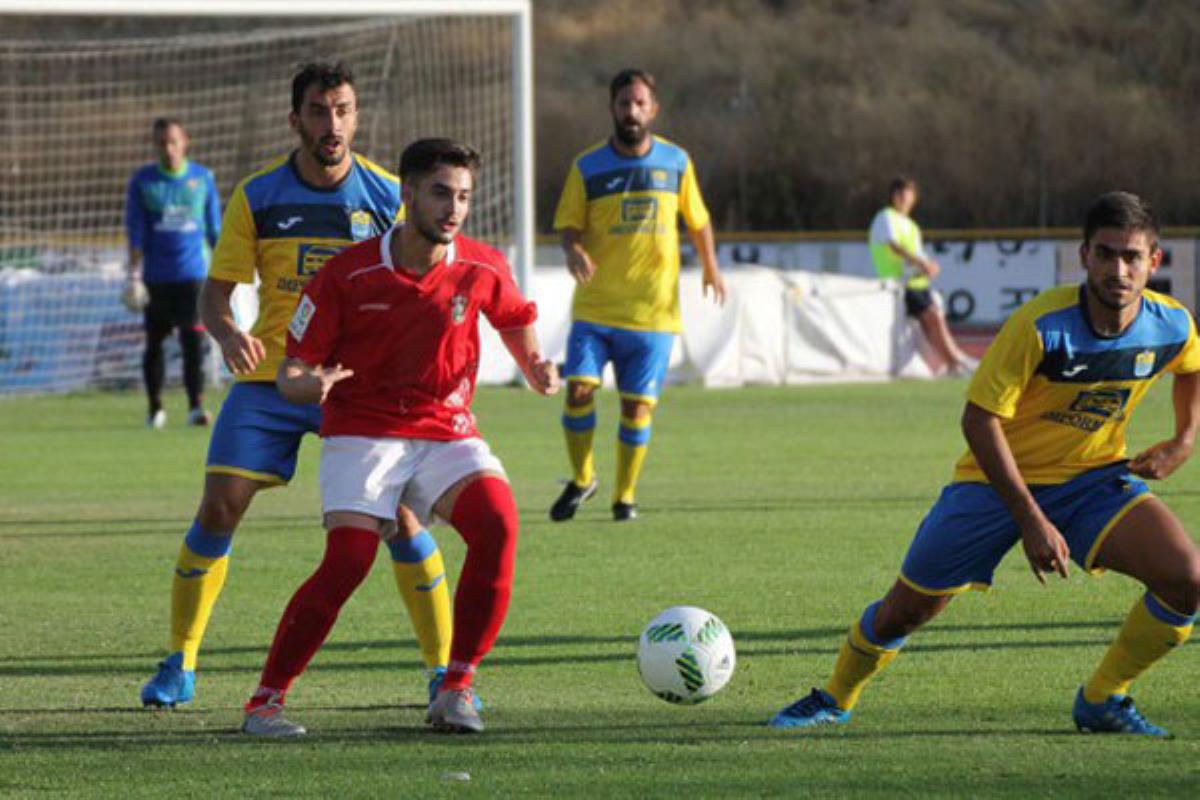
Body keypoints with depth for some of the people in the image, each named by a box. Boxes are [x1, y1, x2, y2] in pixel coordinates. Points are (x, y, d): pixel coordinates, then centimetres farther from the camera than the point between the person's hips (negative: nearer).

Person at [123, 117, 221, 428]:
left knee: (193, 340, -12)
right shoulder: (142, 181, 2)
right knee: (155, 342, 7)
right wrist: (134, 273, -8)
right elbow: (135, 230, 0)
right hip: (156, 275, 1)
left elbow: (214, 227, 11)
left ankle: (196, 405, -13)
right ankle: (155, 408, 19)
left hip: (192, 274, -1)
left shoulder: (203, 178, 5)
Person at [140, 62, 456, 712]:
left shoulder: (388, 196, -2)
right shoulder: (256, 197, -2)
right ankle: (179, 664, 6)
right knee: (219, 508, -8)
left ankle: (444, 670, 0)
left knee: (397, 513, -11)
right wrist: (227, 334, -21)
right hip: (269, 375, 1)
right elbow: (215, 291, 1)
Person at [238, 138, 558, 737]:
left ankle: (456, 690, -15)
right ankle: (265, 702, -11)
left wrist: (535, 368, 2)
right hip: (362, 433, -3)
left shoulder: (481, 270, -1)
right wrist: (310, 385, -27)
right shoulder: (350, 273, -8)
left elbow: (517, 321, 23)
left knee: (497, 523, -26)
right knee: (349, 559, -24)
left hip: (446, 432, 3)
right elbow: (291, 371, -4)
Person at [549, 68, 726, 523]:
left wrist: (710, 265, 10)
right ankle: (581, 479, 9)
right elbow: (568, 225, 1)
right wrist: (573, 250, -20)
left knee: (637, 404, -1)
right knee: (579, 389, -13)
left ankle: (625, 495, 15)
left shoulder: (675, 161, 5)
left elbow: (697, 219, 18)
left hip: (653, 311, 1)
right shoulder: (588, 167, 1)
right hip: (595, 307, -1)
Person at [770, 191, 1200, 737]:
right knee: (907, 609, 3)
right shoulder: (1041, 324, -28)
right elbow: (979, 419, -23)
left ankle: (1101, 701, 2)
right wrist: (1032, 522, -25)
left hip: (1095, 476, 3)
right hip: (995, 480, -3)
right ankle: (836, 698, 34)